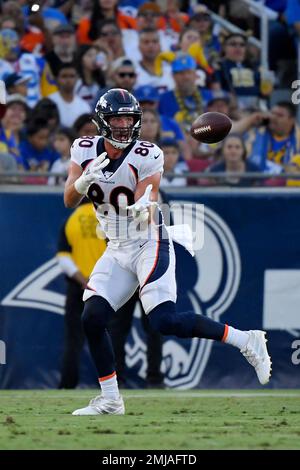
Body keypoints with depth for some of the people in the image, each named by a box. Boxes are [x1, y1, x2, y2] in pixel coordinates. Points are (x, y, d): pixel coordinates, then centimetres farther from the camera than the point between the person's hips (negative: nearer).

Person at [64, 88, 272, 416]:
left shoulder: (147, 158, -14)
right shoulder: (85, 151, -1)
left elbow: (146, 219, -18)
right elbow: (69, 201, -7)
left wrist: (144, 210, -42)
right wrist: (85, 180, -28)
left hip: (149, 244, -5)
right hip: (117, 251, 5)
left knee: (165, 321, -20)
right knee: (92, 319, -4)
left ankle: (246, 341, -9)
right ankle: (110, 400, 10)